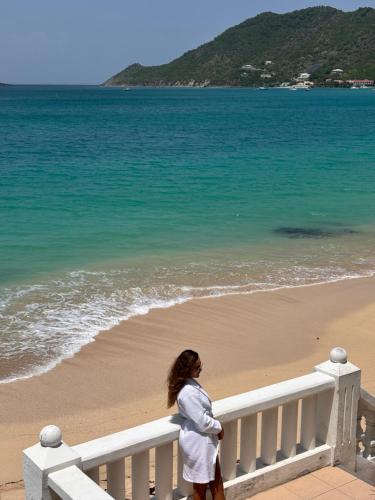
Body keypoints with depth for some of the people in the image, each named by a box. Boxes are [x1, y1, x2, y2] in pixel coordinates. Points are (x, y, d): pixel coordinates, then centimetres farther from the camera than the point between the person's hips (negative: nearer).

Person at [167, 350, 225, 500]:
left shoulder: (191, 383, 2)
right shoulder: (188, 392, -29)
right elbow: (202, 421, -26)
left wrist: (215, 426, 3)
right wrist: (219, 427, -8)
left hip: (206, 439, 9)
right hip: (197, 442, -9)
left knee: (216, 479, 19)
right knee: (201, 484, 9)